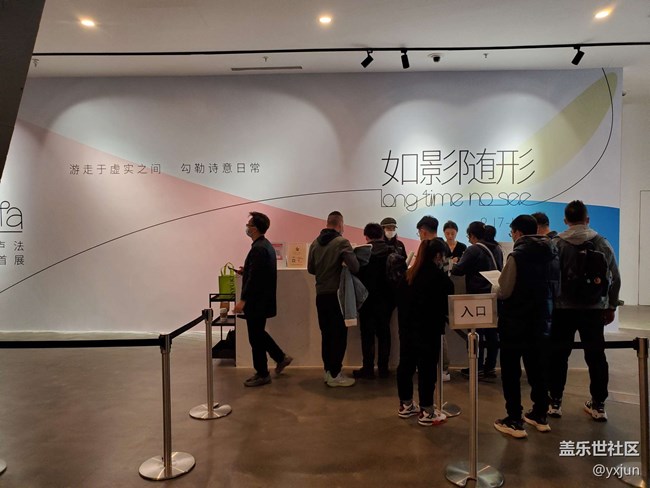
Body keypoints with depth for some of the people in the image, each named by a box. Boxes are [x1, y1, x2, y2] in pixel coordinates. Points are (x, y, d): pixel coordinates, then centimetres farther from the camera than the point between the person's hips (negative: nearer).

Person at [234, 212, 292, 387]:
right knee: (258, 333, 21)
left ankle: (262, 375, 16)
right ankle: (281, 358, 29)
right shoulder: (266, 245, 11)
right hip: (263, 299, 10)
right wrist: (245, 271, 13)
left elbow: (254, 277, -24)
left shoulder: (258, 248, -20)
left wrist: (243, 299, -21)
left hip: (257, 301, -10)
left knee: (256, 338, 3)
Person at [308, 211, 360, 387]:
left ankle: (328, 371, 23)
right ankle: (335, 375, 9)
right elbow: (355, 267, -21)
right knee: (339, 334, 4)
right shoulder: (342, 242, -13)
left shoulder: (315, 243, 4)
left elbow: (311, 269, 9)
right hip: (336, 294, -6)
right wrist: (341, 267, -1)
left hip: (321, 294, 6)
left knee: (326, 333, 14)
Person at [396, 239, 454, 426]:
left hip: (407, 327, 7)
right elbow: (448, 304, -6)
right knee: (427, 368, 2)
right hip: (428, 330, -7)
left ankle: (405, 405, 28)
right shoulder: (440, 277, -11)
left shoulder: (408, 274, 8)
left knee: (406, 363, 14)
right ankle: (426, 412, 12)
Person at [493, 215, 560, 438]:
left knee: (511, 373, 3)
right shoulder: (553, 254, 6)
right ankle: (540, 416, 28)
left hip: (515, 323, -7)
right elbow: (556, 290, 14)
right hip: (541, 322, 7)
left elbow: (504, 292, -19)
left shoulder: (517, 256, -17)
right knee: (538, 371, 17)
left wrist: (495, 290, 2)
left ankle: (514, 422, 7)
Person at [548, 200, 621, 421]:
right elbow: (615, 278, 4)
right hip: (594, 308, 2)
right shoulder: (602, 242, 2)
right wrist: (611, 306, 14)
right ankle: (599, 405, 18)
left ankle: (555, 402, 14)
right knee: (596, 355, 11)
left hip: (563, 307, -2)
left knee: (558, 355, 7)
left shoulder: (556, 244, -7)